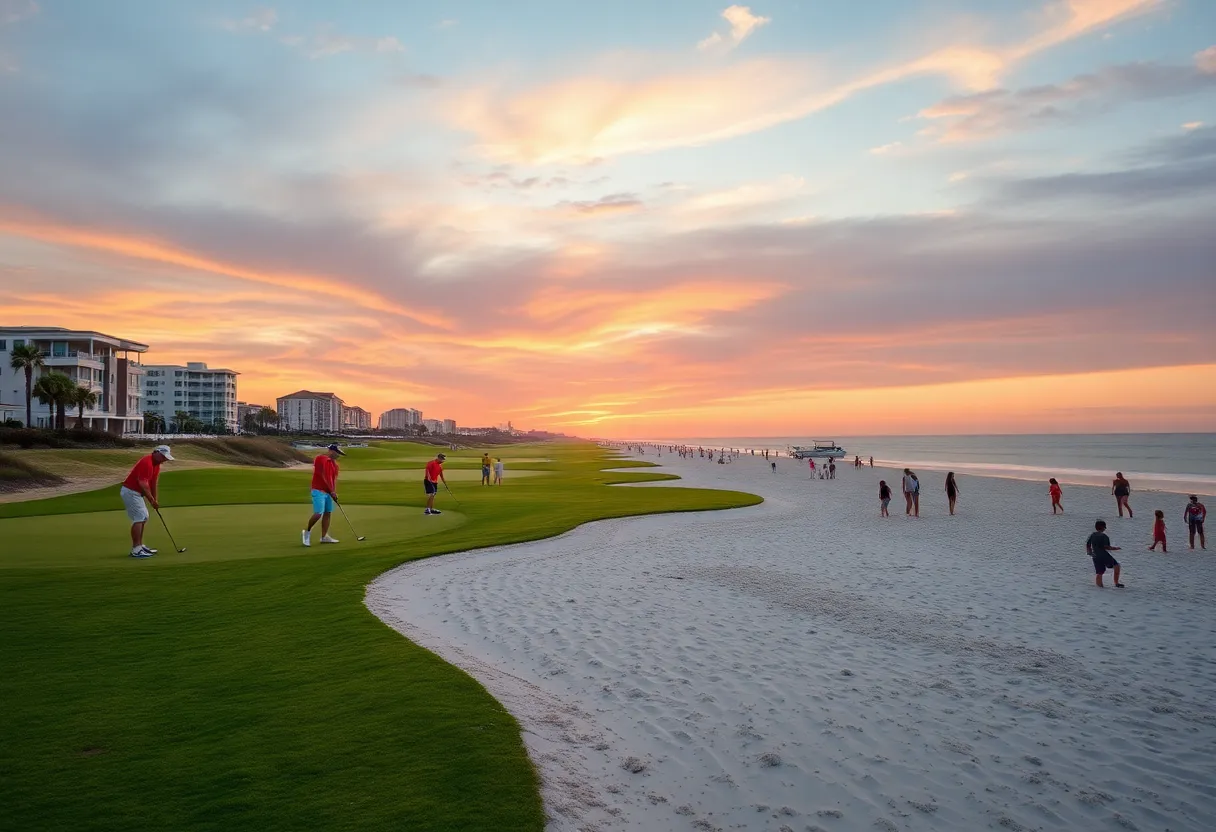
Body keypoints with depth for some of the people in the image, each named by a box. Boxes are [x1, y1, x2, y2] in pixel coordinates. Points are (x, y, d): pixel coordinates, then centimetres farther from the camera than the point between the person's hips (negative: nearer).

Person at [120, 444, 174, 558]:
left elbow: (153, 483, 12)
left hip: (136, 492, 10)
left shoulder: (156, 464, 9)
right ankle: (136, 550, -11)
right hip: (130, 492, -10)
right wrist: (152, 501, -20)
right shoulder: (147, 463, -23)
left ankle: (139, 546, 20)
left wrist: (155, 500, 8)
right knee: (139, 519, -12)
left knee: (144, 518, 14)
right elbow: (143, 484, -26)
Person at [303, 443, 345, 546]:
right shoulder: (321, 459, -13)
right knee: (318, 513, -15)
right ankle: (307, 532, 6)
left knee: (328, 513, 7)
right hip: (319, 490, -8)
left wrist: (334, 492, -3)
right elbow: (324, 476, -16)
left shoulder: (334, 463, 12)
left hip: (328, 492, 8)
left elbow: (334, 478, 8)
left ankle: (324, 536, 12)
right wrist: (332, 491, -14)